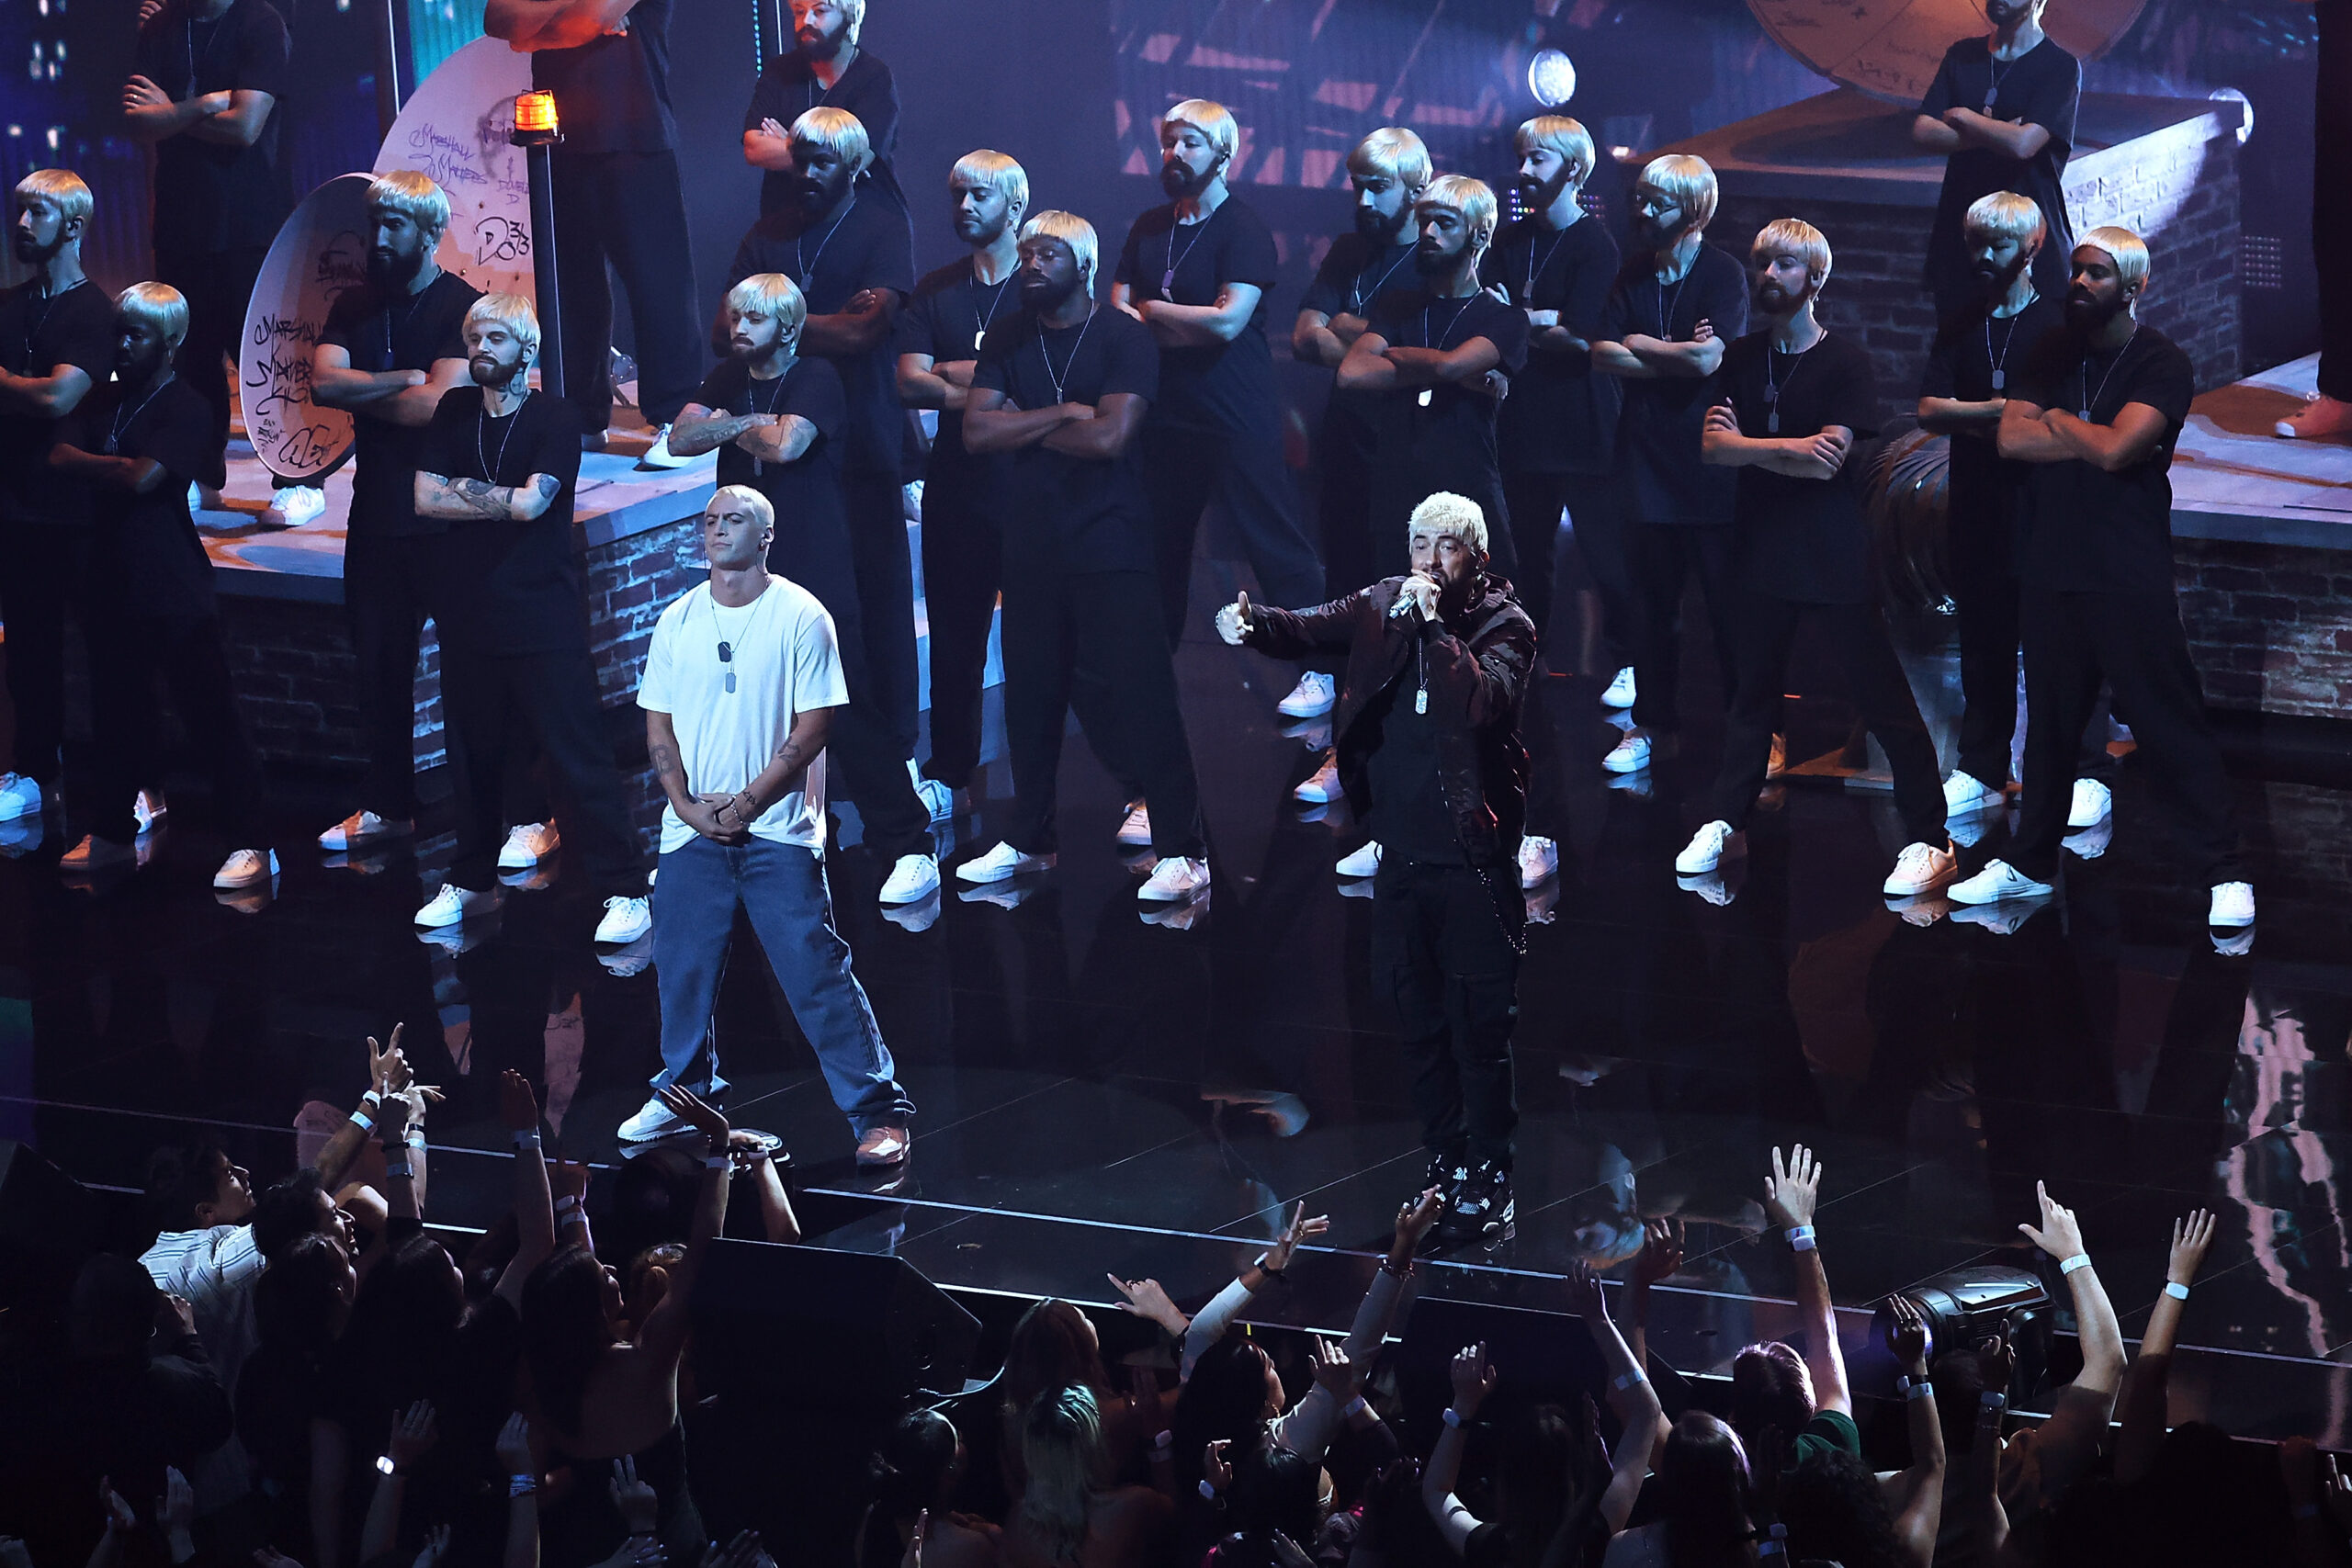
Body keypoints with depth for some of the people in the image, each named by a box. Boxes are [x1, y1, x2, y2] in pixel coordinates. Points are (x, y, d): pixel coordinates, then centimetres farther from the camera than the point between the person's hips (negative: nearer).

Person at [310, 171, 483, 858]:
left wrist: (358, 392, -6)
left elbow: (434, 406, -17)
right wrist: (404, 380, -12)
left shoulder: (463, 308, -7)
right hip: (376, 512, 6)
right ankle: (386, 806, 20)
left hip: (446, 513, -6)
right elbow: (322, 382, -4)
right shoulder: (354, 307, 12)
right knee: (379, 667, 10)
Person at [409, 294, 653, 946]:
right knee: (475, 754, 13)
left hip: (542, 616, -5)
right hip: (469, 615, 5)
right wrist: (500, 500, -8)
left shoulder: (554, 420, -4)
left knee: (580, 756, -7)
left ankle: (625, 890, -7)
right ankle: (470, 880, 27)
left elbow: (532, 502, -17)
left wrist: (465, 491, -4)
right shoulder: (455, 412, 10)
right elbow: (425, 499, 0)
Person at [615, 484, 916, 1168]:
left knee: (818, 972, -8)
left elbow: (813, 727, -8)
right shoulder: (678, 620, 7)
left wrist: (748, 803, -12)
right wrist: (687, 805, -5)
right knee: (682, 968, 8)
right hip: (692, 829, 4)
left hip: (777, 830, -4)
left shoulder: (800, 616, -6)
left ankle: (879, 1112, -5)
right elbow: (659, 725, 9)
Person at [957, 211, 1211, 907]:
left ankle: (1181, 850, -8)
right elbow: (976, 430, -3)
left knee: (1136, 695, -9)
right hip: (1033, 547, 5)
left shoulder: (1122, 338, -5)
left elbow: (1110, 435, -18)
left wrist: (1023, 428, -5)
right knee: (1031, 693, 10)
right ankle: (1028, 839, 22)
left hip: (1110, 545, -5)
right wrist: (1064, 414, -12)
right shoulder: (1008, 345, 10)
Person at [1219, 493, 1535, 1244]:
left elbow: (1483, 700, -23)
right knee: (1422, 1026, 12)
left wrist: (1434, 623, -25)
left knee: (1480, 1027, -3)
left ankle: (1488, 1178, 5)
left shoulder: (1503, 624, -7)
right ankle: (1444, 1170, 22)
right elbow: (1307, 628, -5)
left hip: (1471, 858, -5)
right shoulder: (1383, 606, 6)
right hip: (1400, 853, 5)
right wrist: (1248, 621, -25)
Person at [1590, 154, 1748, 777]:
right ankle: (1653, 726, 18)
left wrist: (1641, 345, -7)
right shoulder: (1633, 276, 10)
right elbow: (1603, 355, -1)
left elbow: (1708, 357, -20)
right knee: (1653, 603, 9)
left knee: (1728, 605, 1)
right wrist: (1677, 357, -11)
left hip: (1711, 463, -5)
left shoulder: (1724, 274, -7)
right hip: (1649, 462, 5)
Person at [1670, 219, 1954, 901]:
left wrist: (1745, 446, -9)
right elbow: (1712, 447, -3)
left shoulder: (1845, 361, -6)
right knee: (1752, 691, 15)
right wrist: (1788, 448, -16)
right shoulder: (1740, 359, 9)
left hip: (1835, 557, -5)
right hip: (1761, 550, 5)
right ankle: (1726, 823, 26)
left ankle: (1927, 839, -4)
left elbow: (1828, 461, -16)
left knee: (1884, 701, -5)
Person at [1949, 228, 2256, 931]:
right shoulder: (2056, 352, 11)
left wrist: (2059, 422, -2)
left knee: (2172, 727, -7)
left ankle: (2226, 874, -5)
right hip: (2052, 569, 6)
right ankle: (2030, 864, 26)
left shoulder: (2162, 365, -6)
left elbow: (2115, 448, -19)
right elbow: (2011, 437, 0)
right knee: (2049, 721, 15)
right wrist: (2088, 437, -10)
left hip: (2129, 578, -6)